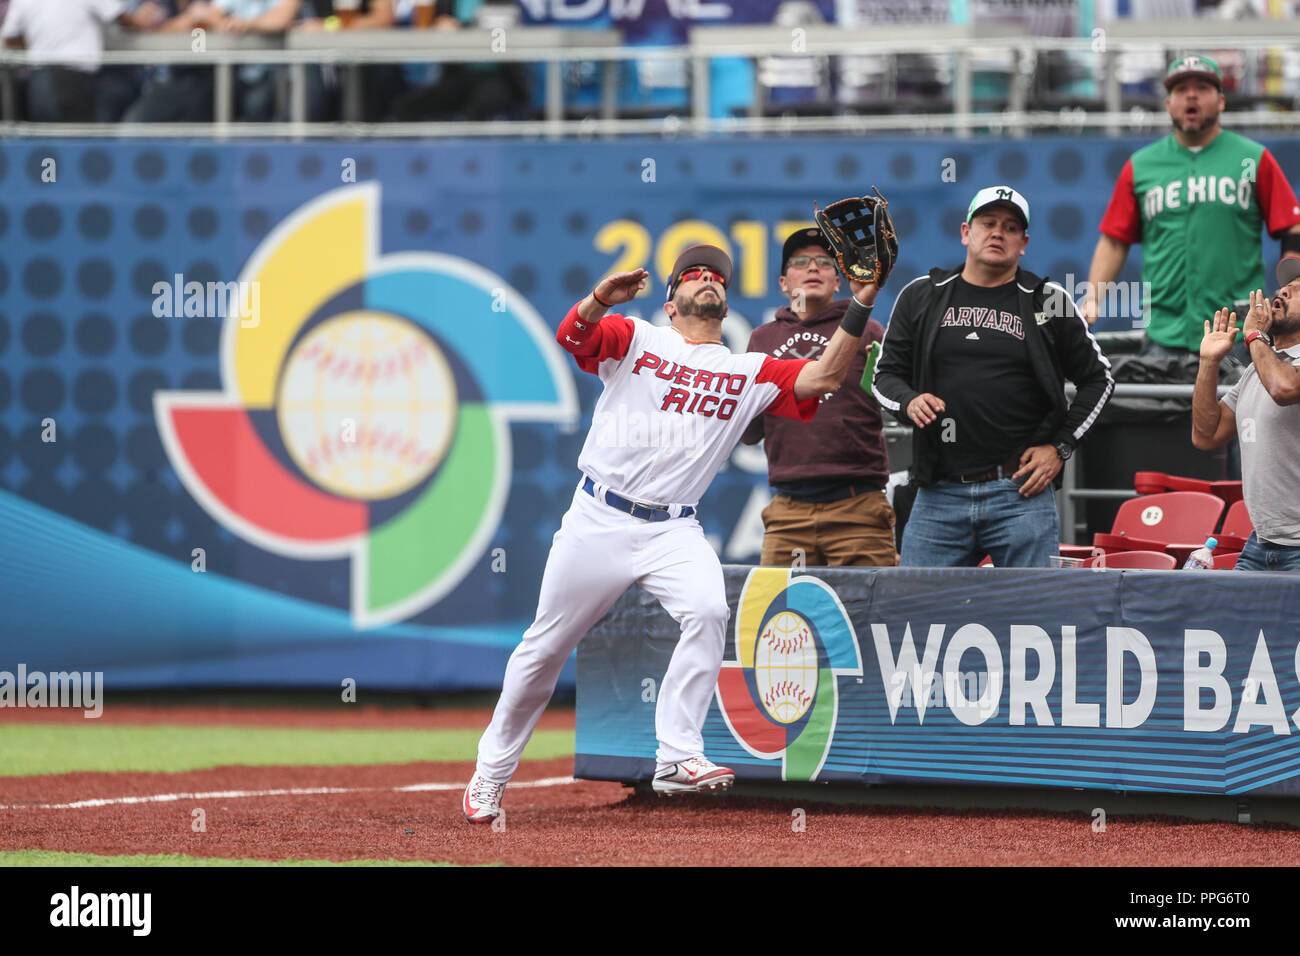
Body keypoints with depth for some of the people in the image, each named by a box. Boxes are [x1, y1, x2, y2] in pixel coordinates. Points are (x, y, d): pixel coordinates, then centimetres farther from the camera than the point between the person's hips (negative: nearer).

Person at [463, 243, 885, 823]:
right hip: (600, 517, -1)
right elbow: (572, 336, -15)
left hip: (674, 530, 1)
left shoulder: (750, 373, 10)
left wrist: (859, 310, -17)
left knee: (708, 611, -26)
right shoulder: (634, 339, 4)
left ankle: (677, 759, -23)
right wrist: (600, 299, -38)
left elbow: (823, 378, -4)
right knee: (547, 644, 4)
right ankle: (492, 771, 21)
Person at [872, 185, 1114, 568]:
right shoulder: (921, 296, 11)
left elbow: (1097, 378, 13)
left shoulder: (1048, 301, 7)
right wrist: (909, 402, -8)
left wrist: (1060, 448, 2)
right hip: (939, 496, 2)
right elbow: (887, 372, 15)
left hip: (1021, 494, -2)